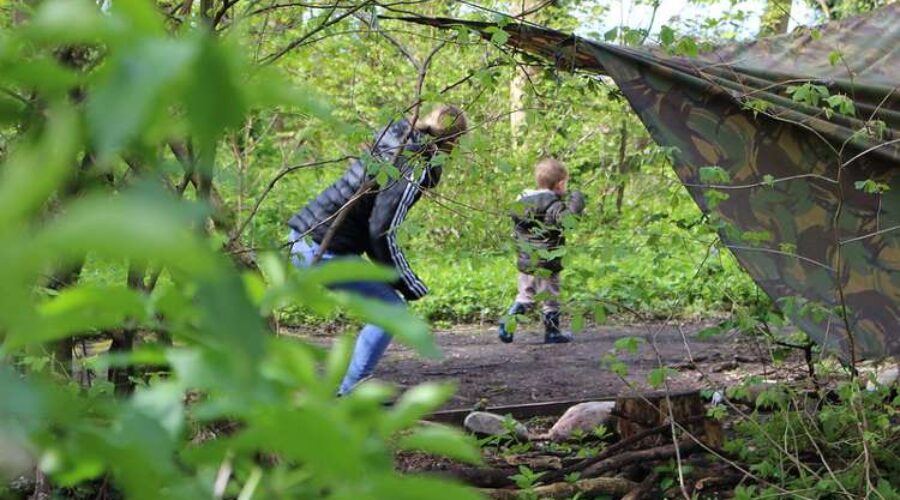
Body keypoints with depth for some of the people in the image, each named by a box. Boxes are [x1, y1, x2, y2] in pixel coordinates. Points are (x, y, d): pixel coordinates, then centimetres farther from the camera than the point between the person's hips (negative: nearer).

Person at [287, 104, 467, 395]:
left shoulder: (391, 143, 12)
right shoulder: (413, 167, -16)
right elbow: (382, 232, -21)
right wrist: (411, 287, -9)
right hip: (324, 251, -9)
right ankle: (351, 394, 2)